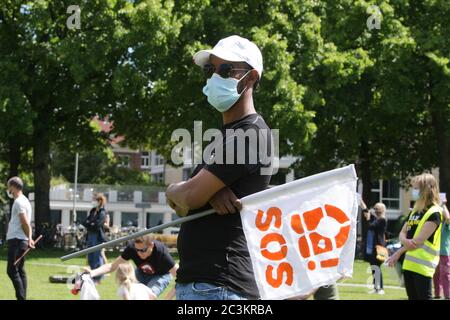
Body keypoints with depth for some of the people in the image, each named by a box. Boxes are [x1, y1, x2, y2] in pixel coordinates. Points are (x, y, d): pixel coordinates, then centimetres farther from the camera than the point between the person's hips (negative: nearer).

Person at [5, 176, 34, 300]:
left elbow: (25, 223, -18)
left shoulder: (18, 202, -12)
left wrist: (29, 238, -14)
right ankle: (22, 297, 11)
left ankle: (21, 297, -14)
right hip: (21, 240, 10)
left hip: (16, 240, -10)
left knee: (12, 271, -10)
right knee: (20, 270, 11)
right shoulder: (24, 201, 19)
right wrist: (29, 238, 10)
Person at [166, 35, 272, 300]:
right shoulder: (226, 135, 19)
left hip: (217, 286, -10)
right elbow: (182, 203, 12)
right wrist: (210, 191, -10)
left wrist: (174, 191, 5)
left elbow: (190, 197, -18)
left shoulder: (251, 135, -14)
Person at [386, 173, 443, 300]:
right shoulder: (415, 211, 16)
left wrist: (398, 253, -9)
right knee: (413, 298, 12)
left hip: (423, 265, -8)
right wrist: (404, 240, -11)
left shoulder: (434, 213, -11)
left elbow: (419, 240, -17)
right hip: (409, 263, 8)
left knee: (424, 297, -8)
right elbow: (402, 233, 15)